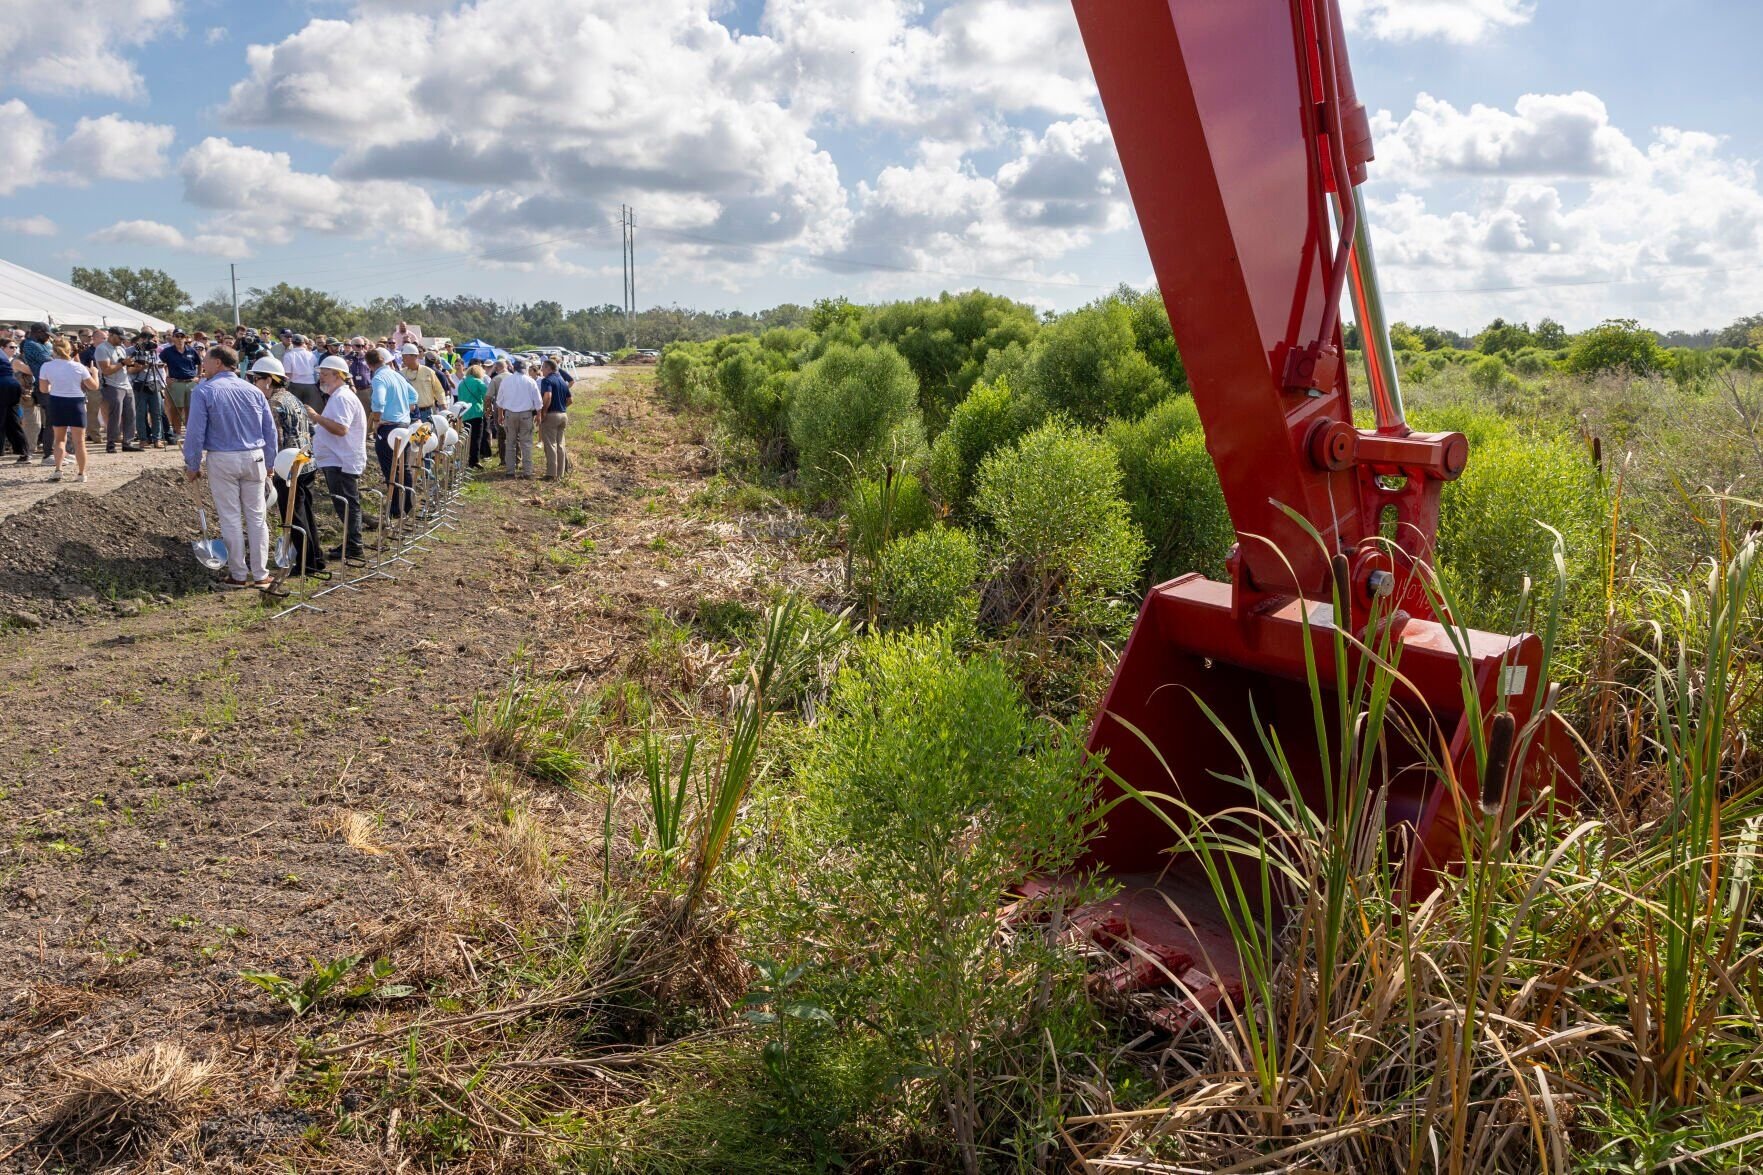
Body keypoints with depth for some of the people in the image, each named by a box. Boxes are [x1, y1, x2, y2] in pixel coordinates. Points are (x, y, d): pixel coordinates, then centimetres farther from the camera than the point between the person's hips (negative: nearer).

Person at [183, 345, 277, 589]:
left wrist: (192, 466, 1)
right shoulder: (254, 391, 7)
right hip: (254, 458, 3)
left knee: (231, 519, 5)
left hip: (222, 460, -3)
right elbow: (270, 430, 10)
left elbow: (195, 432, -8)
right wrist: (269, 464, 19)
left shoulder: (204, 391, -5)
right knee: (256, 517, 8)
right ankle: (260, 574, 11)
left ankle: (239, 575, 10)